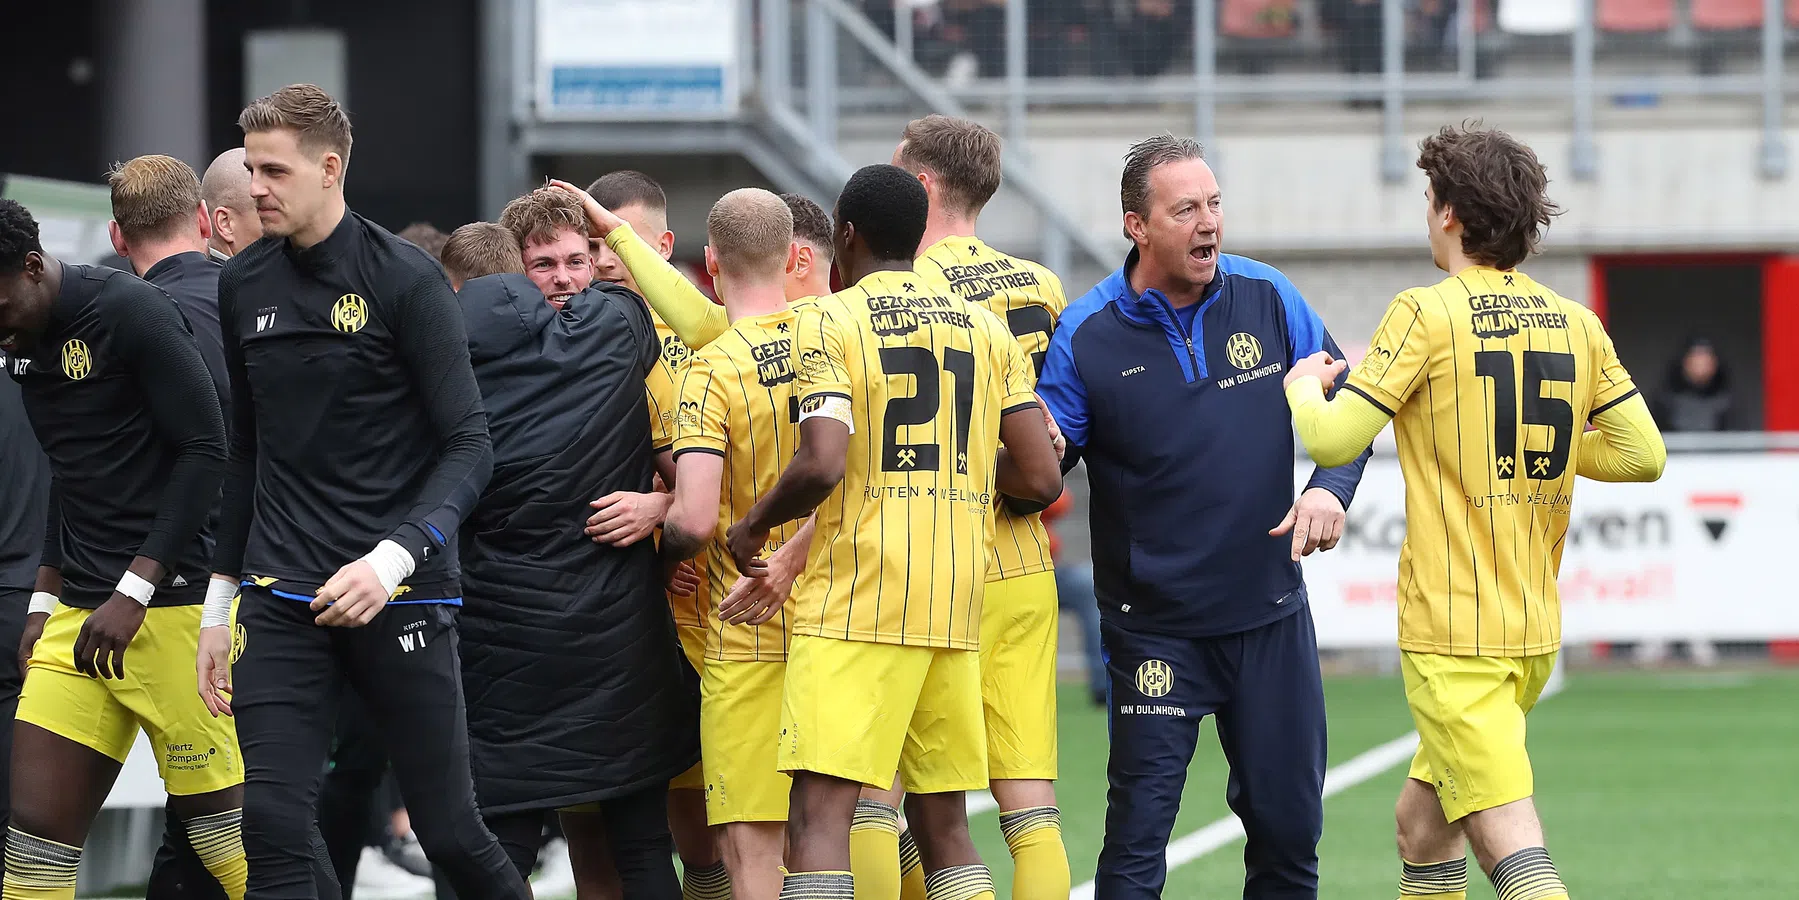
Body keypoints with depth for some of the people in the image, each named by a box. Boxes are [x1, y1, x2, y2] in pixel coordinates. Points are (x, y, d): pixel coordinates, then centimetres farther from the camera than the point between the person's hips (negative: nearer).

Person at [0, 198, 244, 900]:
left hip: (170, 601, -8)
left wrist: (133, 593, -17)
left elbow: (206, 450, -14)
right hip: (78, 617, 8)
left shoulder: (128, 312, -12)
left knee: (217, 817, -3)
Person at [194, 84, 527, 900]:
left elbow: (469, 447, -8)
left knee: (449, 833, 0)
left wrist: (393, 559, -22)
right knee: (271, 828, -9)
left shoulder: (404, 279, -6)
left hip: (400, 599, -4)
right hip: (281, 602, 4)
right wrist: (218, 601, 17)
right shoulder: (243, 285, 9)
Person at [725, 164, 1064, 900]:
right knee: (943, 825, 14)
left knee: (818, 817, -12)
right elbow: (1040, 479, 8)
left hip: (855, 601, -6)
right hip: (954, 604, 6)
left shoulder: (829, 322, -4)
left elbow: (821, 466, -17)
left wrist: (753, 524, 1)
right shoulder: (986, 329, 12)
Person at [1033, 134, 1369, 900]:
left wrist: (1331, 489, -9)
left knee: (1287, 823, 10)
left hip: (1270, 614, 3)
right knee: (1139, 831, -8)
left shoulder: (1269, 299, 0)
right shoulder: (1086, 335, -9)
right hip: (1154, 627, -3)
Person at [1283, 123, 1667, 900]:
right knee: (1422, 822, 23)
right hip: (1536, 631, 7)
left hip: (1452, 634, -7)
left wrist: (1303, 389, 10)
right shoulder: (1576, 325, 7)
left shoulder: (1428, 314, -10)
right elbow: (1644, 454, 8)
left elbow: (1333, 442, -12)